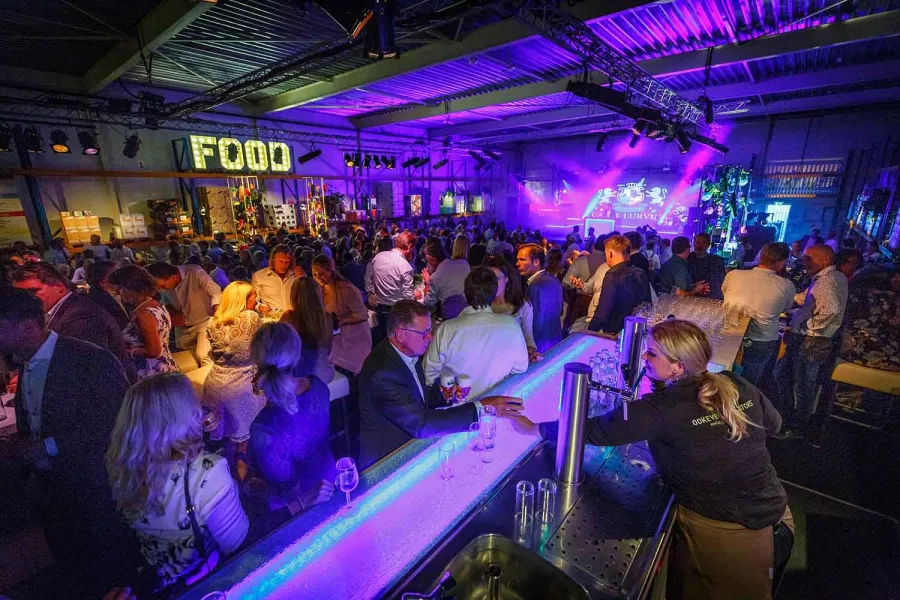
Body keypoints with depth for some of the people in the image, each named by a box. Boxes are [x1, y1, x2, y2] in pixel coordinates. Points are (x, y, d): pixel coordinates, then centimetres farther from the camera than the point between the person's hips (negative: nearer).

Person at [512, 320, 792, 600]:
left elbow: (596, 430, -22)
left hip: (717, 531, -6)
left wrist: (533, 427, -12)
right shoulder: (740, 387, -8)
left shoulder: (663, 410, -26)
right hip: (775, 514, 6)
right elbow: (773, 424, 12)